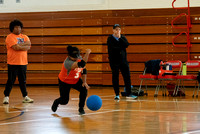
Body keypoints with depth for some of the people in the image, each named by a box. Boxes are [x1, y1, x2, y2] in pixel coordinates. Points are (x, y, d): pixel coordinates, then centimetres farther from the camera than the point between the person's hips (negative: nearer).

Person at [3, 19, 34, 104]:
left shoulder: (24, 37, 14)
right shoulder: (10, 37, -5)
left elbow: (28, 46, -2)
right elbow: (16, 47, -18)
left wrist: (19, 45, -13)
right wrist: (24, 44, -5)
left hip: (23, 63, 5)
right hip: (13, 63, -5)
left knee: (23, 81, 9)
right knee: (10, 81, -3)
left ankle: (25, 97, 14)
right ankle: (6, 97, 4)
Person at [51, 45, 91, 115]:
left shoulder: (80, 58, -16)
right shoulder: (67, 62, -39)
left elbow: (84, 70, -2)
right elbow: (81, 64, -54)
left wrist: (84, 82, -9)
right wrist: (87, 53, -54)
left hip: (76, 80, 5)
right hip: (64, 82, -5)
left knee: (84, 89, -22)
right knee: (64, 101, -1)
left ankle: (81, 108, -2)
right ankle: (56, 102, 38)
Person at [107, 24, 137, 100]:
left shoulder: (123, 38, 11)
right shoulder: (110, 38, -1)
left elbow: (126, 45, -8)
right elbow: (112, 48, -15)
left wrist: (120, 38, -11)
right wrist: (121, 48, -9)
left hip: (123, 60, 3)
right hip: (114, 61, -3)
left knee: (127, 76, 0)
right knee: (115, 77, 1)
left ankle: (128, 94, 5)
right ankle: (117, 94, 9)